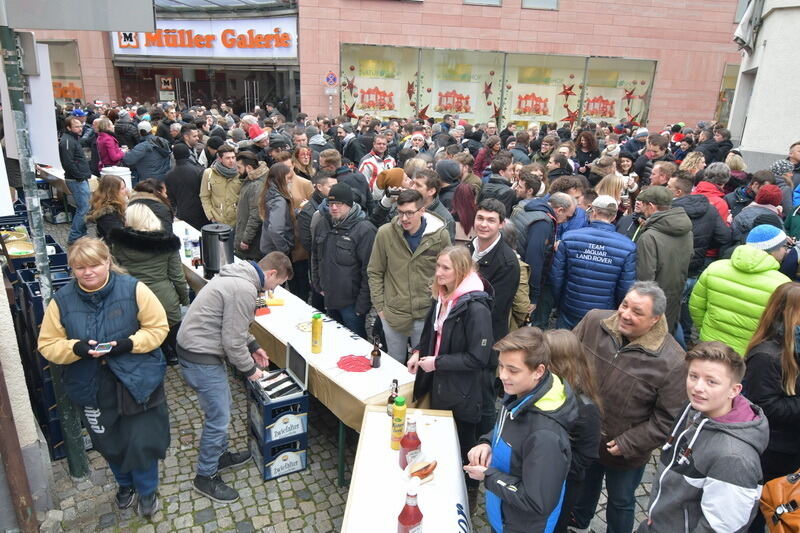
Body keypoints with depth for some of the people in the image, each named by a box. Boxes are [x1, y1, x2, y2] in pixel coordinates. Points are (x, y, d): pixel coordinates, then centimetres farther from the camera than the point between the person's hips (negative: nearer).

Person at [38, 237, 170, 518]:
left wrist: (129, 343, -24)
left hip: (136, 382, -3)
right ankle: (125, 483, 51)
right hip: (92, 389, 3)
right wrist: (76, 348, -22)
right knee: (109, 444, 22)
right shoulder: (62, 300, -6)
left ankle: (147, 490, 35)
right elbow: (48, 344, -1)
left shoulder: (133, 289, -14)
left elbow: (158, 327, -9)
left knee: (142, 442, 6)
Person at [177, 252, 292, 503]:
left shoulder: (238, 275, 7)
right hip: (201, 359, -10)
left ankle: (220, 454, 42)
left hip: (194, 348, 10)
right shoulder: (245, 290, -25)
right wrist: (249, 369, -7)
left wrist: (253, 346, 16)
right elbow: (233, 341, -22)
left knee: (222, 405, 23)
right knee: (218, 418, 3)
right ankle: (205, 477, 21)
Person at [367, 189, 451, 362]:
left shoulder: (440, 235, -8)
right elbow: (374, 273, 1)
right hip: (393, 315, 1)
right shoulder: (385, 233, -8)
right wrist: (379, 307, -1)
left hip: (427, 315, 0)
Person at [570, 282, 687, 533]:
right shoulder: (594, 321, -18)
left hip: (625, 455, -4)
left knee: (620, 502, 25)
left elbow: (668, 419, -20)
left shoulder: (671, 362, -28)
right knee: (584, 482, 33)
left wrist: (628, 444, -18)